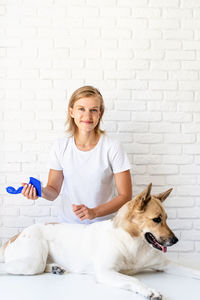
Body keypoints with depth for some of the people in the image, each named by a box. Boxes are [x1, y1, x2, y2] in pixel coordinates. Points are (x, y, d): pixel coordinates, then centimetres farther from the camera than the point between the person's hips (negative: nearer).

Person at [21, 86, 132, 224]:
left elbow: (125, 196, -6)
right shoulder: (61, 146, 0)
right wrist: (41, 191, -15)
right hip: (67, 223, 2)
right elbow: (54, 190, 6)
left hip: (102, 225, -2)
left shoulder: (112, 147, -9)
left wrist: (94, 212, -18)